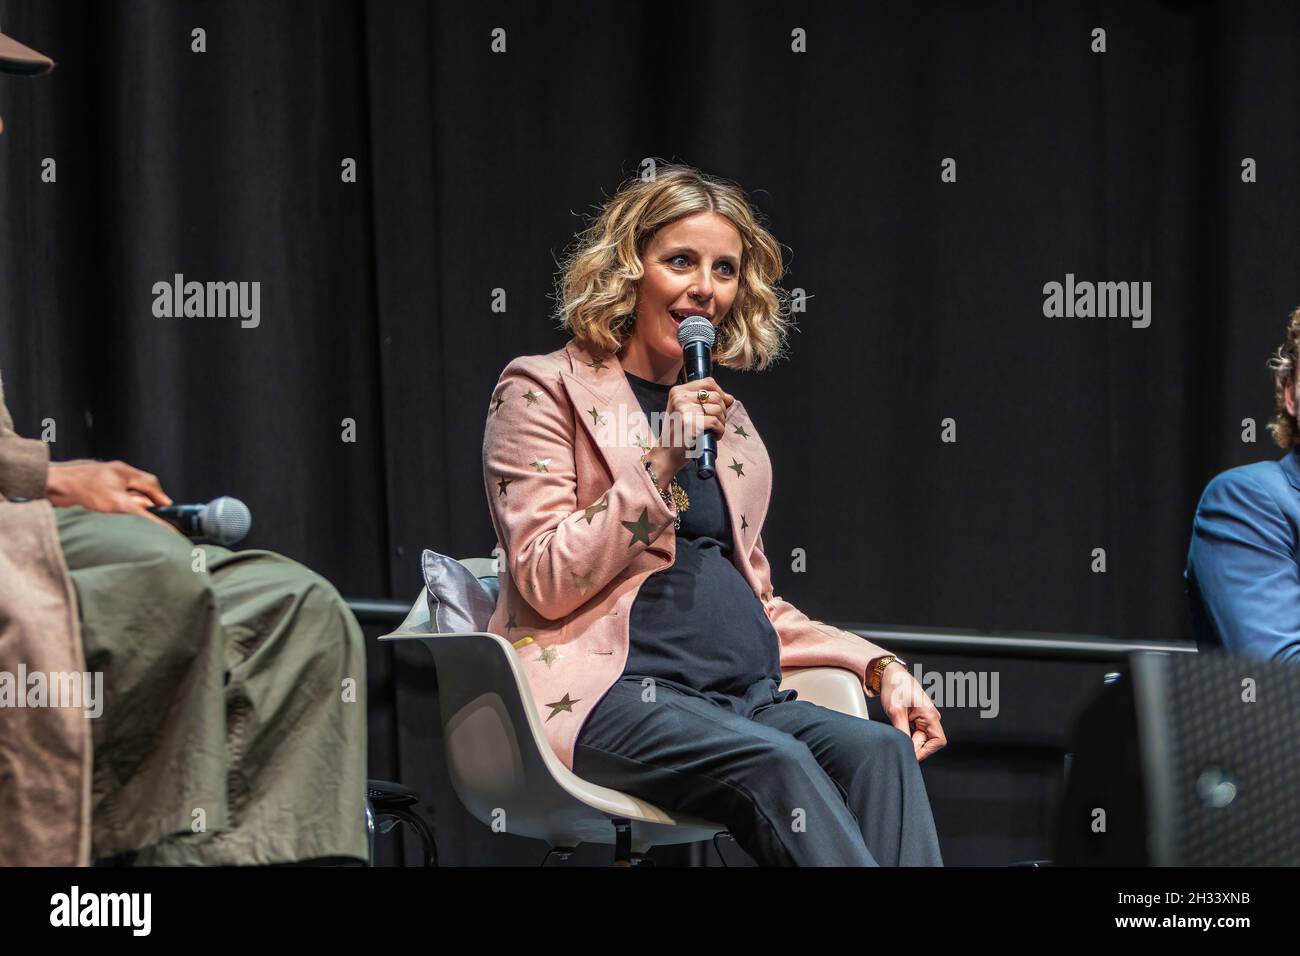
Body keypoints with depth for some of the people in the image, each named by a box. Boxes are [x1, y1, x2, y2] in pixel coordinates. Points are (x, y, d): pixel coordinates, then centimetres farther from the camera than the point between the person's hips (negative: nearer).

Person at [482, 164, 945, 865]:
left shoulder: (726, 417, 24)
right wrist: (662, 461, -11)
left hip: (743, 694, 6)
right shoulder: (543, 391, 5)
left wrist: (876, 664, 13)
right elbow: (548, 583, -6)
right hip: (612, 694, -6)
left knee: (881, 748, -26)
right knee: (774, 761, -35)